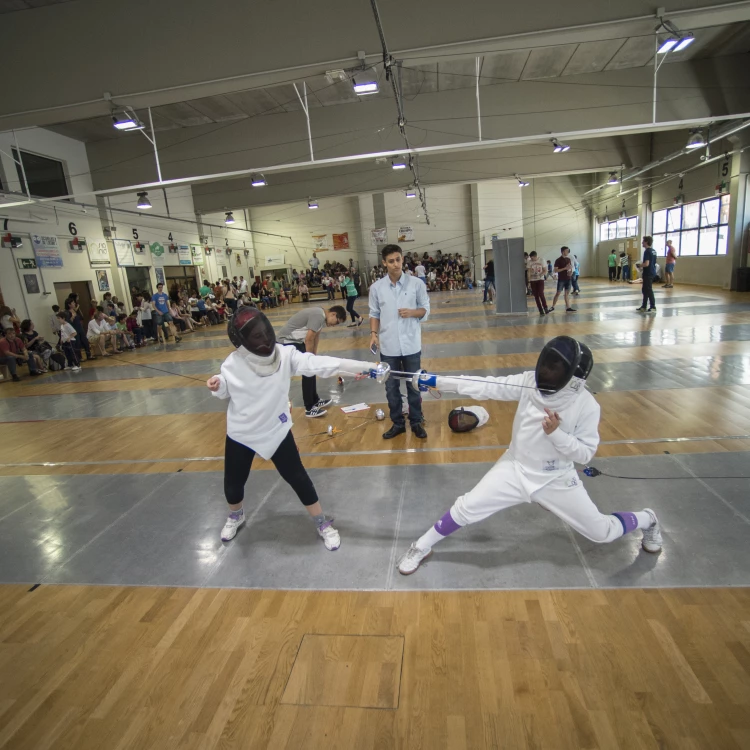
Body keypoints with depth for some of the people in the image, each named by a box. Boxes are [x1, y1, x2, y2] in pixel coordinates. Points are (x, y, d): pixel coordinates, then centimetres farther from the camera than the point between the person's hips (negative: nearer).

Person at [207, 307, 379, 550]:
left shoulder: (285, 354, -19)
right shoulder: (233, 363, -16)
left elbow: (319, 364, -32)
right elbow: (226, 391, 4)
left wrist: (363, 366, -44)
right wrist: (216, 385, -21)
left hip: (276, 430, -1)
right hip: (240, 433, 1)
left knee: (297, 477, 3)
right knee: (233, 484, 14)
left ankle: (322, 523, 24)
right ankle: (236, 516, 48)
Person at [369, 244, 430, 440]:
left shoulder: (416, 283, -5)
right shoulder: (376, 287, -1)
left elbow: (425, 309, 2)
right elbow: (374, 314, 5)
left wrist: (412, 312, -17)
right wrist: (374, 333, -9)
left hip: (411, 345, -1)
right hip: (388, 346, 1)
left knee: (414, 386, 11)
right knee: (391, 388, 11)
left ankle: (416, 422, 27)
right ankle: (398, 423, 27)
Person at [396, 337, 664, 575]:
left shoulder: (587, 405, -19)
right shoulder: (529, 382, -15)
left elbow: (585, 453, -13)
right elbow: (485, 387, -19)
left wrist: (556, 433, -32)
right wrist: (436, 381, -25)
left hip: (555, 479, -1)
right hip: (515, 470, 1)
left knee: (602, 532, 9)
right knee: (466, 509, -8)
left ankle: (646, 520, 45)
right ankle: (421, 548, 15)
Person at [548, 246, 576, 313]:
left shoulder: (568, 259, 10)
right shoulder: (558, 260, -9)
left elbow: (570, 267, 21)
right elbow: (555, 270, -14)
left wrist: (571, 271, -1)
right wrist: (565, 268, -20)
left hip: (568, 279, 6)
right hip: (561, 279, -6)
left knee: (567, 293, 7)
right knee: (558, 293, -3)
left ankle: (568, 307, 11)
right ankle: (553, 307, 5)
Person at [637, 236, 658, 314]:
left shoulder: (647, 251, -16)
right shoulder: (653, 251, 13)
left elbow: (646, 264, -24)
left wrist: (640, 265, -5)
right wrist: (643, 270, 19)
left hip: (648, 274, -10)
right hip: (652, 272, 10)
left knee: (648, 290, -4)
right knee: (645, 289, 14)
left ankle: (653, 307, 1)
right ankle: (643, 307, 20)